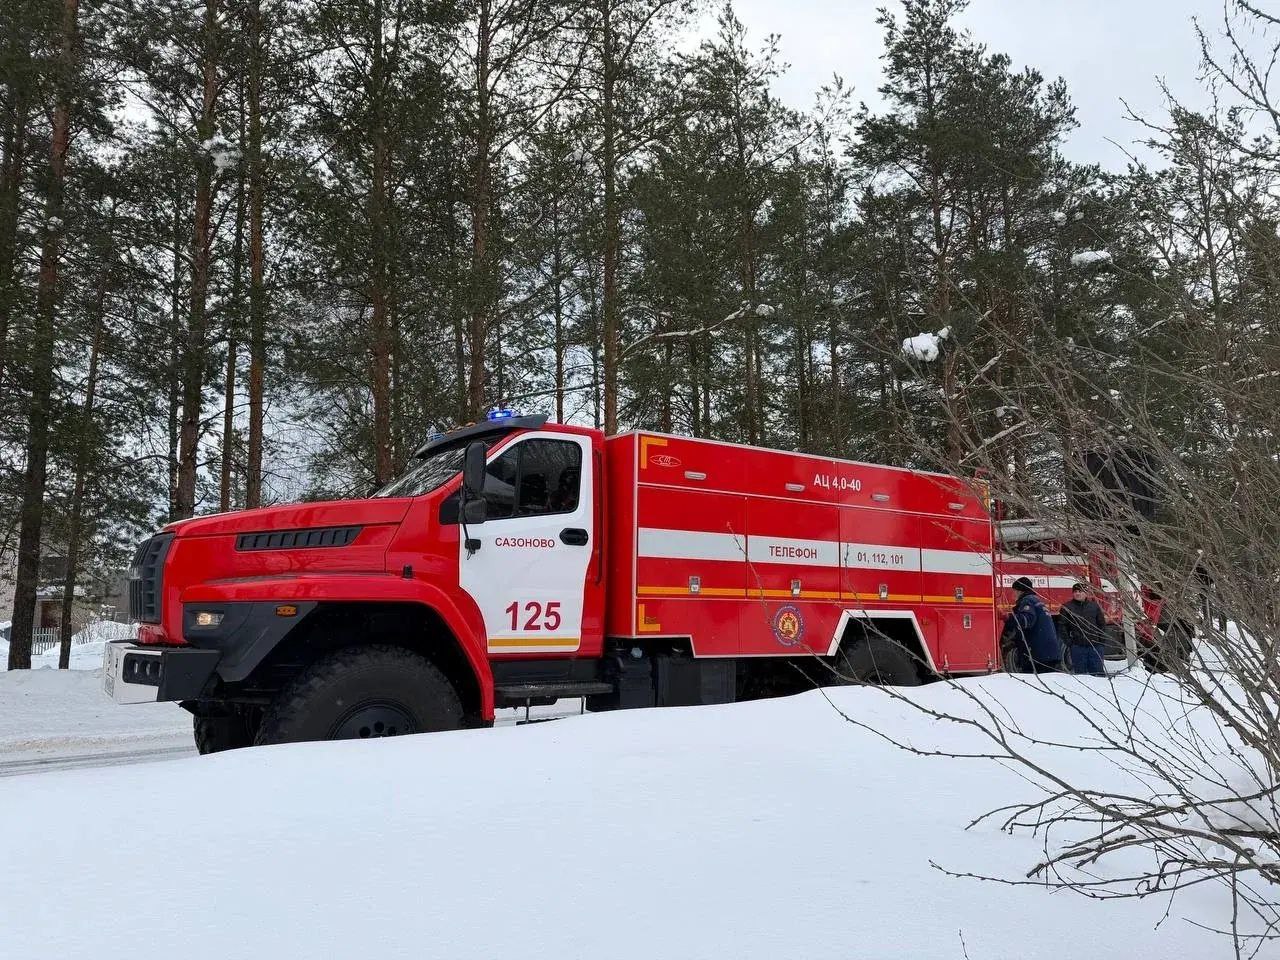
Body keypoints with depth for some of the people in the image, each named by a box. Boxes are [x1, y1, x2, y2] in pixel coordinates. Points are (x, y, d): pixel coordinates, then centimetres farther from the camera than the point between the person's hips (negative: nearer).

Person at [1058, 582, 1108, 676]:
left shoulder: (1094, 606, 10)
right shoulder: (1067, 607, 2)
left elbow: (1102, 624, 13)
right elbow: (1061, 626, 1)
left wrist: (1102, 641, 4)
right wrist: (1068, 642, -6)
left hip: (1095, 646, 2)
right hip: (1077, 646, -2)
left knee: (1098, 672, 6)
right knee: (1080, 673, 2)